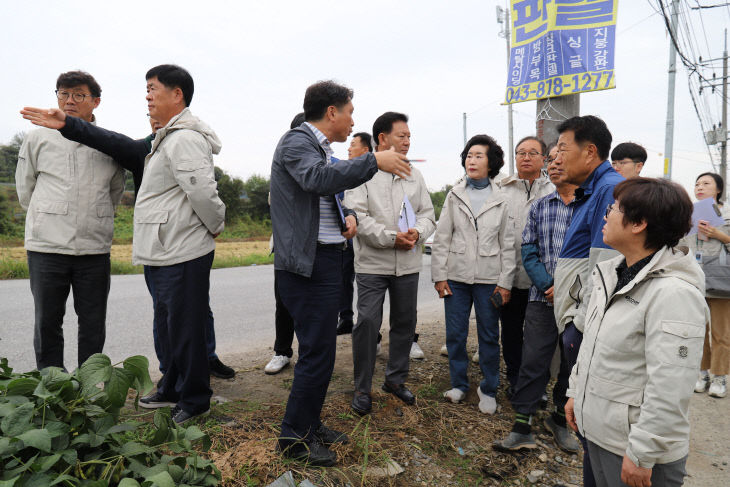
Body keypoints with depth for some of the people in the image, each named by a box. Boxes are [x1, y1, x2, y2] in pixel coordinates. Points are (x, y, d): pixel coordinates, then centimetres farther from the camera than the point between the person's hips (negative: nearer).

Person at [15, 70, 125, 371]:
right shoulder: (39, 138, 5)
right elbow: (24, 188, 14)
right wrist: (48, 219, 14)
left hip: (95, 247, 1)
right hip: (47, 245, 0)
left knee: (93, 325, 8)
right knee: (47, 322, 8)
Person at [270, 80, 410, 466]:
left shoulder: (321, 147, 18)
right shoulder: (296, 141, -10)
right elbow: (320, 179, -31)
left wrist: (347, 216, 8)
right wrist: (374, 161, -26)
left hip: (326, 261, 10)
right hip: (308, 264, -10)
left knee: (320, 350, 17)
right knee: (317, 353, -4)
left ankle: (310, 424, 32)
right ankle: (294, 437, 14)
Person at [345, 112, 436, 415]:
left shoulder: (414, 175, 13)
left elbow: (427, 214, 11)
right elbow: (357, 216, -13)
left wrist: (417, 232, -11)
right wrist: (391, 238, -19)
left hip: (408, 264, 6)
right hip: (372, 264, -5)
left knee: (405, 322, 13)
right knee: (367, 323, -5)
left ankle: (396, 379, 32)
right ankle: (362, 388, 13)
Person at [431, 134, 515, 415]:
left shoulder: (501, 201, 4)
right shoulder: (454, 195, 6)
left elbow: (508, 245, 4)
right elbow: (441, 238, 4)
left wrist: (505, 282, -2)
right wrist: (439, 275, -2)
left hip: (488, 279, -1)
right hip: (457, 276, 1)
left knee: (489, 336, 6)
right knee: (455, 334, 7)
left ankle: (488, 390, 23)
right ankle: (459, 384, 26)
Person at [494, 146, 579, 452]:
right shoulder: (538, 208, 7)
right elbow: (529, 252, 3)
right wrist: (549, 286, -10)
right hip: (542, 300, 1)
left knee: (573, 364, 14)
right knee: (533, 362, 2)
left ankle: (560, 419, 35)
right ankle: (522, 427, 12)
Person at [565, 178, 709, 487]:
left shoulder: (674, 293, -24)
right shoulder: (612, 273, 4)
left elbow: (669, 391, -25)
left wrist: (642, 456, -21)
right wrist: (576, 392, 16)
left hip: (635, 448, -8)